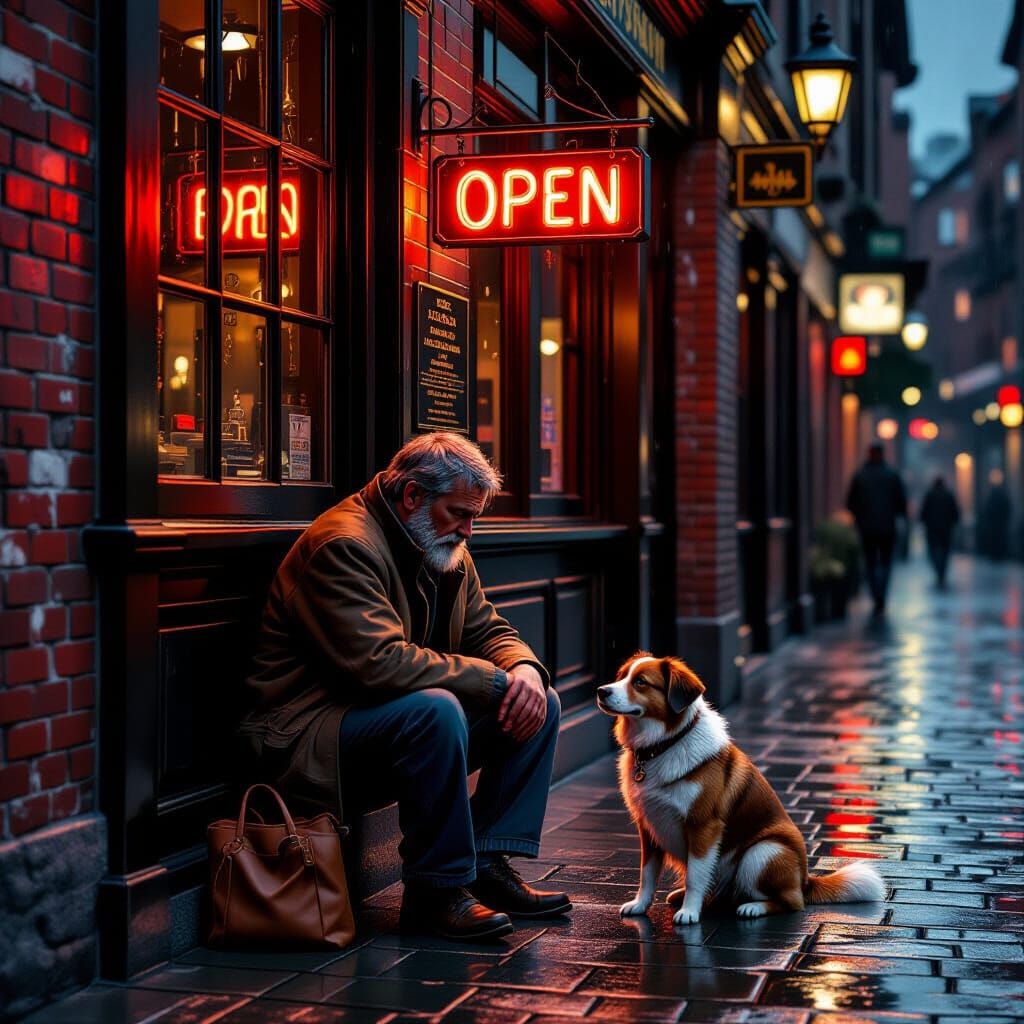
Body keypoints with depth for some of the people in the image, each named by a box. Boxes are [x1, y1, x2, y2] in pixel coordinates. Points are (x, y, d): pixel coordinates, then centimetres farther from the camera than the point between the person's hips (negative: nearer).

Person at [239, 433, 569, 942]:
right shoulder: (343, 545, -20)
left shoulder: (446, 551, 11)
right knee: (436, 710, -36)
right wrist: (494, 681, -24)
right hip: (308, 736, -10)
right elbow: (380, 662, -30)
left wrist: (525, 669, -11)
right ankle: (436, 890, -23)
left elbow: (488, 630, 13)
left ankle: (487, 866, 1)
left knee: (540, 704, 2)